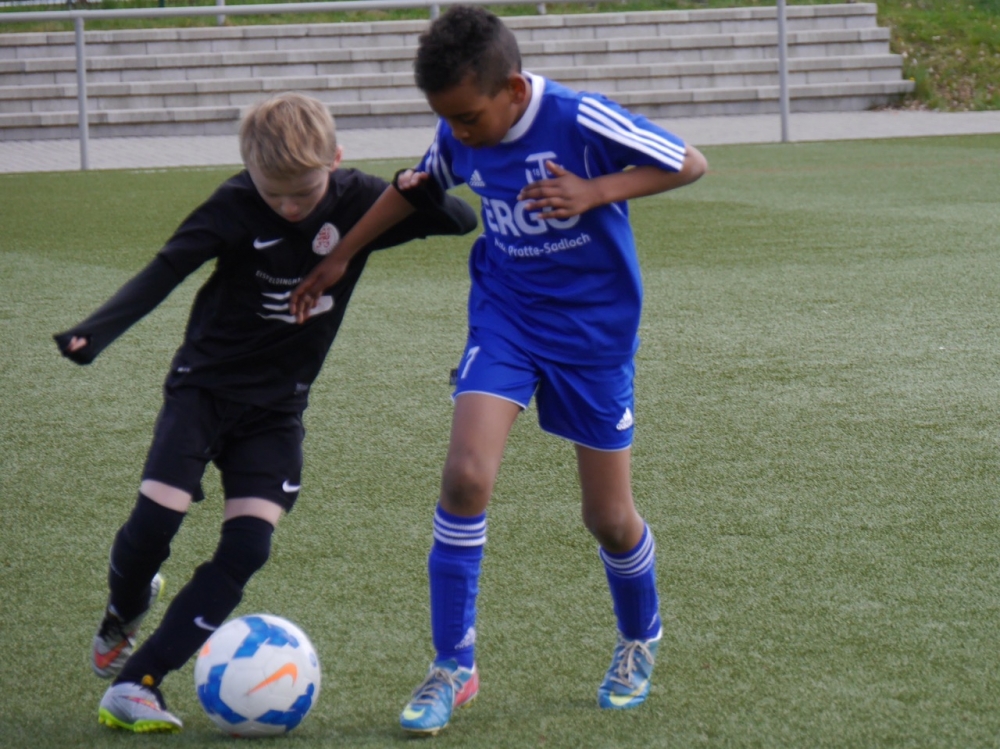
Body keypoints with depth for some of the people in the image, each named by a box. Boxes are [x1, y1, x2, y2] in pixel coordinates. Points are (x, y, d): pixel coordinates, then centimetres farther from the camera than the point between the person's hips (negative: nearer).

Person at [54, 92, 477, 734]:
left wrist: (424, 196, -30)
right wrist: (96, 332, -29)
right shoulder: (237, 206, -14)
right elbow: (168, 268, -16)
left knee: (248, 548, -12)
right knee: (154, 519, -15)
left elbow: (464, 221, -6)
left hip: (277, 406, 2)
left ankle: (135, 683, -11)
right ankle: (122, 618, 22)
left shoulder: (359, 204, -8)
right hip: (205, 385, -2)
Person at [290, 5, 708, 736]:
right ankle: (453, 665, -6)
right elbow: (418, 185, 15)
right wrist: (340, 257, 19)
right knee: (465, 476, -18)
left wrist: (597, 191, -26)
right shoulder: (459, 138, -7)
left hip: (594, 325, -3)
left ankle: (640, 641, 37)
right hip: (504, 315, 3)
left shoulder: (583, 121, -23)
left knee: (610, 518, 5)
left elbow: (690, 163, -13)